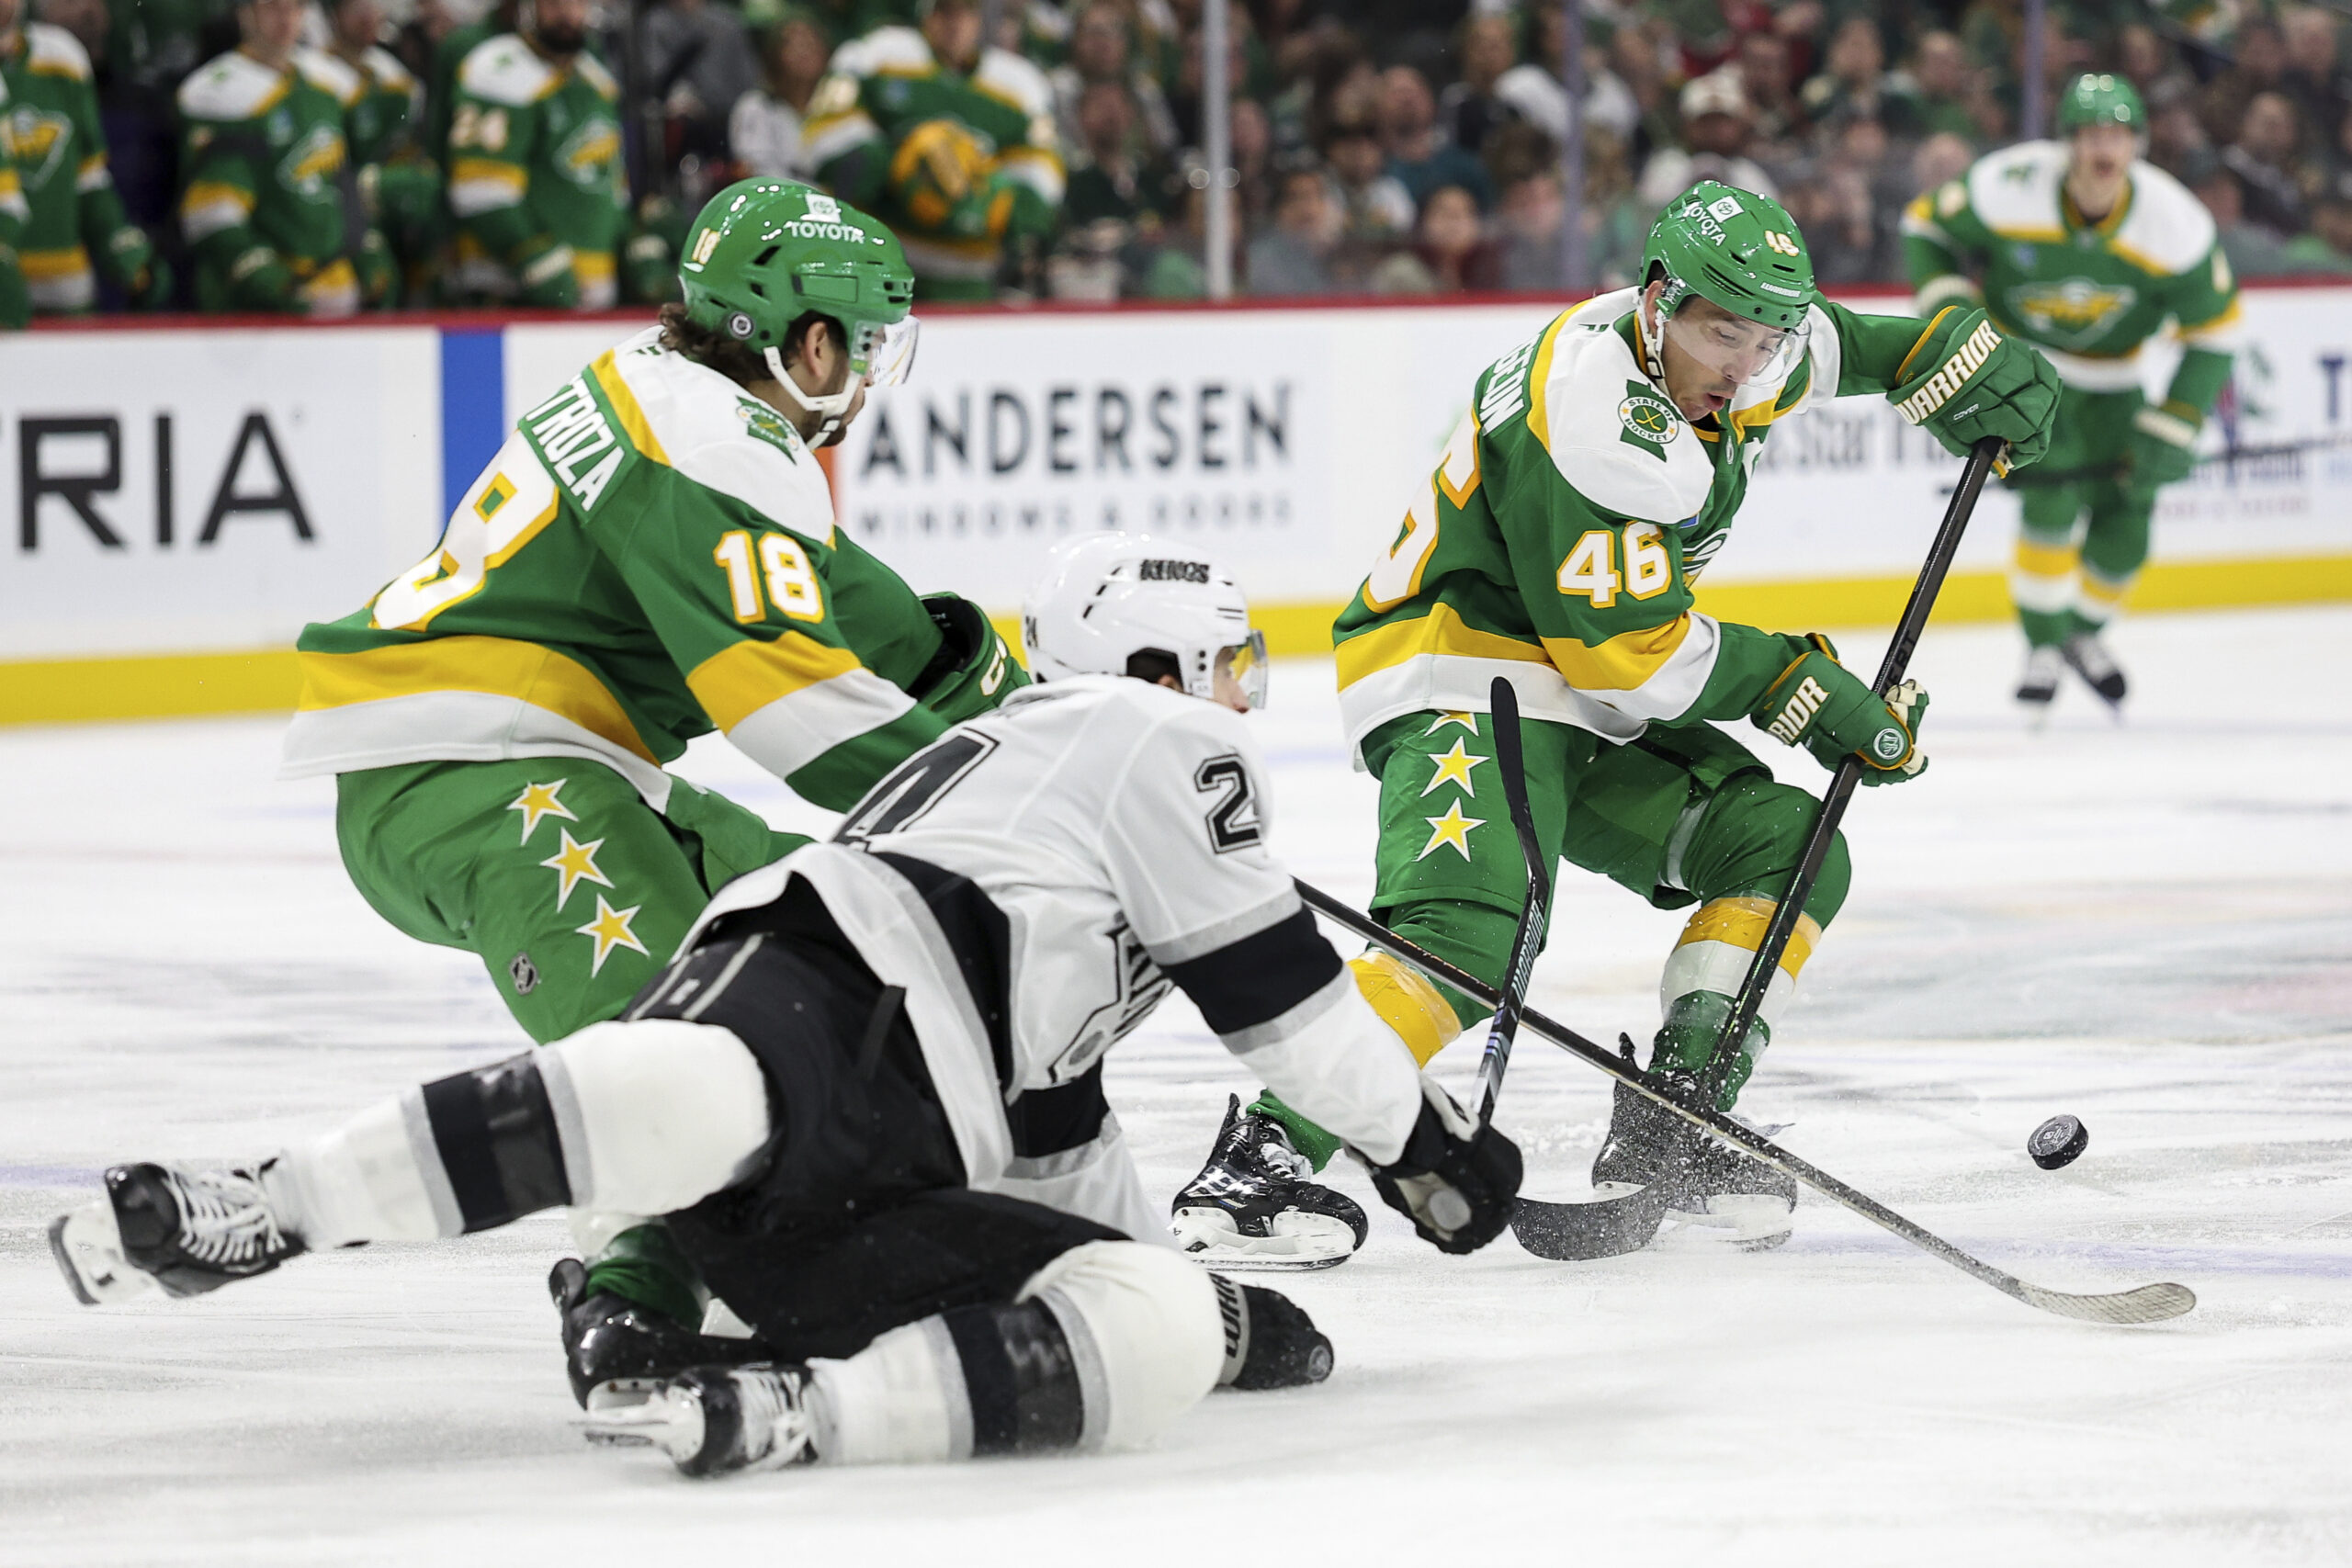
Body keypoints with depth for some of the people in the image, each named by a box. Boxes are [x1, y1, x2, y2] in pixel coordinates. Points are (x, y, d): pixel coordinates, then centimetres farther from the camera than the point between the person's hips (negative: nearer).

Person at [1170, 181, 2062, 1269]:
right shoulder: (1595, 413, -26)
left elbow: (1833, 346, 28)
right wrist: (1802, 690, -14)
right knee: (1468, 930, -32)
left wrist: (1956, 358, 15)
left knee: (1788, 852, 4)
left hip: (1588, 709, 10)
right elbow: (1626, 649, -24)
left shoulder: (1713, 348, 2)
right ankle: (1262, 1161, -33)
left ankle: (1665, 1137, 2)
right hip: (1460, 680, -10)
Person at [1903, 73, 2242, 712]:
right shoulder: (2009, 187, -28)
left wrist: (2174, 427, -15)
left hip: (2107, 381, 3)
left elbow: (2213, 328, -12)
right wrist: (1948, 304, -23)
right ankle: (2043, 647, -1)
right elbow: (1926, 225, -9)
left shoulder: (2174, 223, -24)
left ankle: (2082, 631, 32)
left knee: (2124, 531, 0)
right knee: (2054, 498, -22)